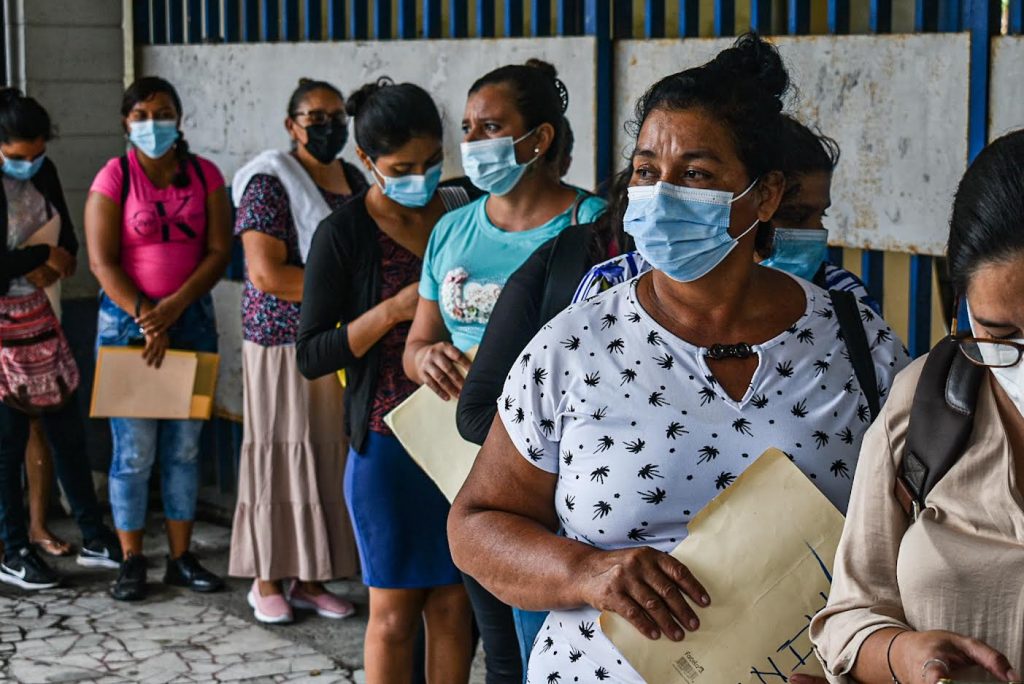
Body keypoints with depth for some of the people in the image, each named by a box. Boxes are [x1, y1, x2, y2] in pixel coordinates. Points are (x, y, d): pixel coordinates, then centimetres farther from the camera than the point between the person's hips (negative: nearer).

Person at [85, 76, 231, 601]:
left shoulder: (204, 175, 5)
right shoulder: (114, 178, -4)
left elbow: (219, 251, -1)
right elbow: (102, 262, -10)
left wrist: (175, 305, -14)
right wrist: (146, 319, -17)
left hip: (191, 320, 3)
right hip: (127, 323, -3)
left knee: (184, 447, 7)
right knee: (135, 450, -2)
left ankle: (181, 558, 16)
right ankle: (132, 562, 9)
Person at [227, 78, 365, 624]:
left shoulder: (355, 181, 13)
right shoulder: (269, 183, -8)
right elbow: (265, 274, -18)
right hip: (283, 339, -6)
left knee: (329, 455, 7)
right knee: (280, 453, 0)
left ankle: (309, 577, 15)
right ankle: (267, 580, 10)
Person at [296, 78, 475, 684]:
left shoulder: (466, 211, 4)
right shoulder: (344, 234, -6)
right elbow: (312, 356, -8)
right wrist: (398, 308, -19)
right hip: (388, 442, -3)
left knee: (453, 603, 9)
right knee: (395, 610, 6)